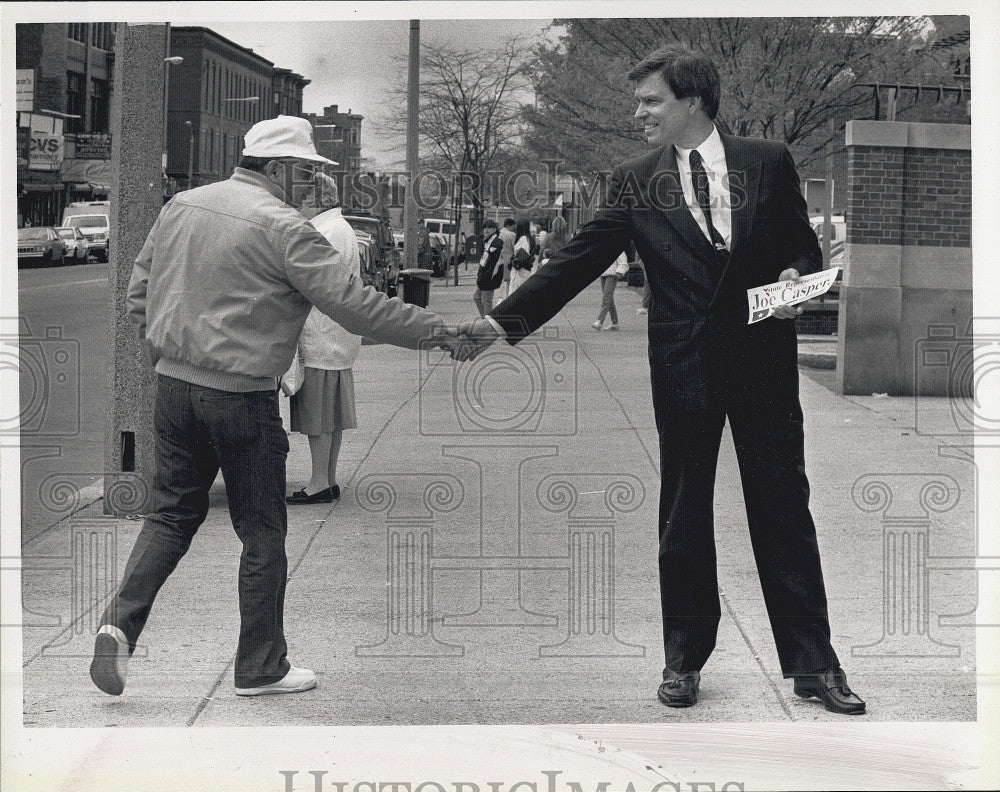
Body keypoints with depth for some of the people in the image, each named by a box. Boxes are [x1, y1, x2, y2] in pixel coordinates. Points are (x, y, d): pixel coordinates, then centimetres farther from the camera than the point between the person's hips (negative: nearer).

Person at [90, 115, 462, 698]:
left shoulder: (181, 206, 8)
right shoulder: (283, 227, -13)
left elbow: (139, 288, 15)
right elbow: (353, 303, -16)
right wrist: (434, 330, -9)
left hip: (173, 385, 6)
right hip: (241, 396, -6)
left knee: (173, 512, 18)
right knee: (262, 532, 6)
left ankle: (122, 623, 0)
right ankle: (261, 667, 14)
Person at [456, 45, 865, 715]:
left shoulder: (768, 163, 4)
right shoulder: (636, 183, 4)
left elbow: (804, 247, 12)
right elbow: (577, 262, 0)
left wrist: (795, 277, -11)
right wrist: (502, 321, -8)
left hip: (764, 358, -1)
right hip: (684, 364, 1)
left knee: (784, 508, 3)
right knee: (683, 515, 8)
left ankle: (813, 664, 11)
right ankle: (685, 660, 20)